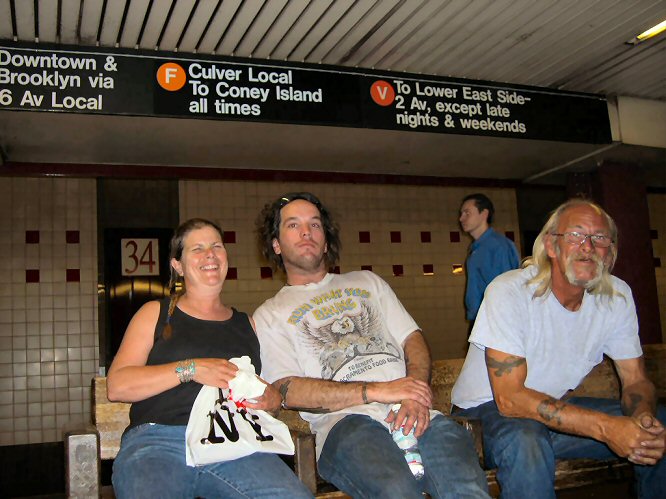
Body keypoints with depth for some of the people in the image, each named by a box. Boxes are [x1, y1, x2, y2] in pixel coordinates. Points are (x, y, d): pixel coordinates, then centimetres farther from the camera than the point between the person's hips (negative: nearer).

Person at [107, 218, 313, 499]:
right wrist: (190, 369, -7)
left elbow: (273, 390, 27)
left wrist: (271, 400, 2)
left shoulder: (246, 324, 24)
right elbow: (116, 386, 4)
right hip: (159, 441, -2)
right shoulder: (155, 313, 16)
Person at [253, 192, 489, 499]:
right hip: (345, 421, -2)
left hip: (414, 413, 3)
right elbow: (286, 391, 0)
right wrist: (378, 391, -10)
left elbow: (412, 339, 19)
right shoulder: (269, 315, 16)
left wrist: (416, 395, -4)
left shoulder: (367, 282, 29)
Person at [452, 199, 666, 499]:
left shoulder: (618, 296, -5)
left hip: (557, 407, 6)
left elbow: (635, 380, 1)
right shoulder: (509, 292, -23)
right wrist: (605, 427, -35)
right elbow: (509, 399, -28)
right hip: (487, 409, -6)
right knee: (525, 443, -39)